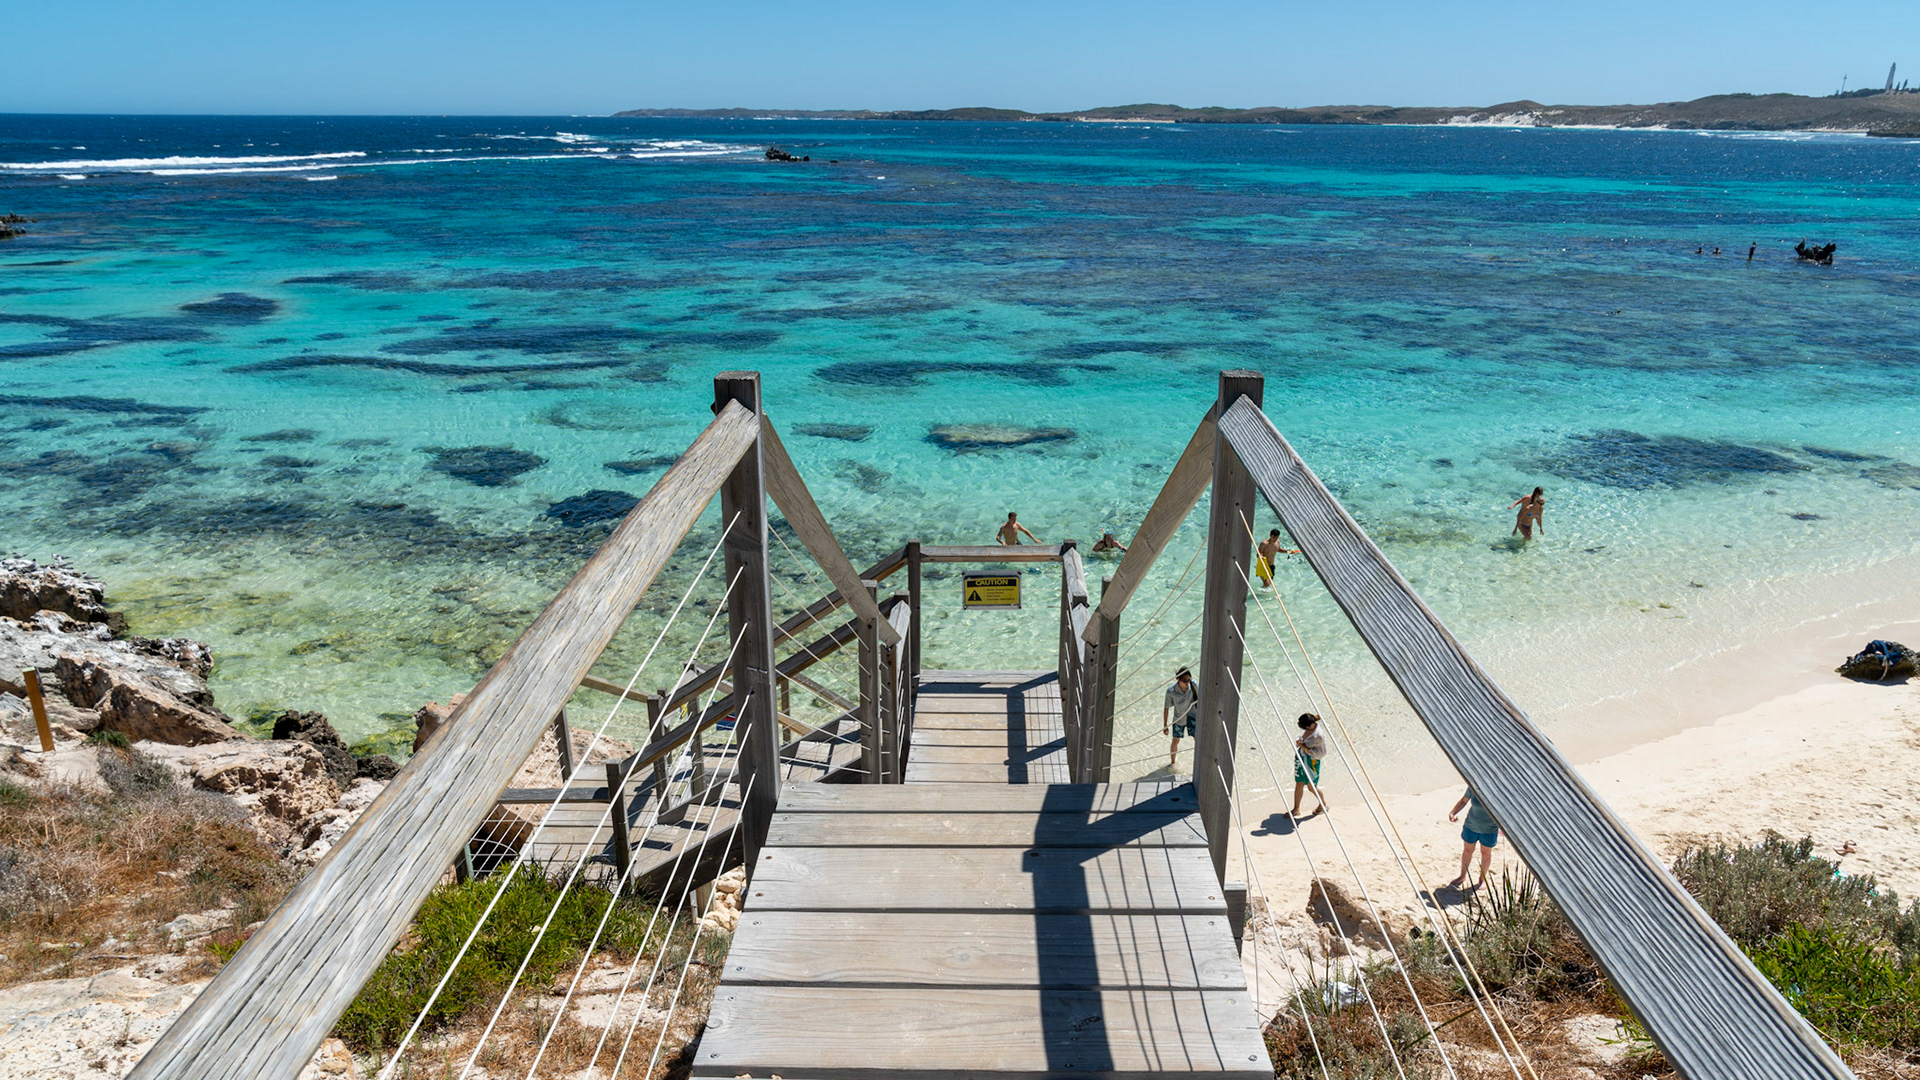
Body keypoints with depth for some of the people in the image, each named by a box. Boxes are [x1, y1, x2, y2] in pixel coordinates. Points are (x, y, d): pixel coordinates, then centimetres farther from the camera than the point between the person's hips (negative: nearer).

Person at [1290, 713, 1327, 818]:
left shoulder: (1319, 736, -26)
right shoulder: (1306, 729, -4)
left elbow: (1322, 753, -18)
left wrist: (1306, 749, -24)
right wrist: (1299, 742, -6)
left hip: (1311, 762, -7)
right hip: (1300, 758, 7)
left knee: (1311, 786, 8)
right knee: (1299, 784, 11)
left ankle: (1323, 804, 34)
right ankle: (1296, 809, 22)